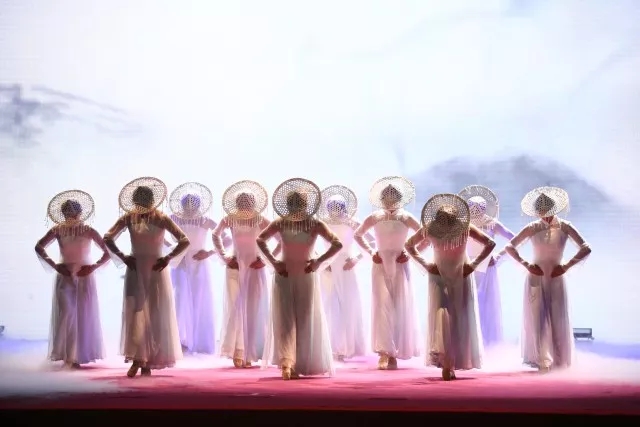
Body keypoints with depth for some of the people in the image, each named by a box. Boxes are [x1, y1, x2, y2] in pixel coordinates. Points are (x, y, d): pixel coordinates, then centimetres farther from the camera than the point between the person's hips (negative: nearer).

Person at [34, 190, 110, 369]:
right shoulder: (58, 230, -2)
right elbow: (39, 247, -7)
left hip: (85, 277, 0)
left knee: (85, 315, 0)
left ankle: (82, 353, 10)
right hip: (65, 276, 0)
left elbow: (109, 251, -6)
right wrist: (55, 266, -16)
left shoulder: (89, 231, -5)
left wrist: (94, 266, -17)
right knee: (66, 313, -9)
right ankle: (68, 354, -2)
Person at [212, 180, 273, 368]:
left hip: (255, 269, 0)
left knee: (253, 310, 1)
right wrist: (223, 256, 4)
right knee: (235, 309, -7)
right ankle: (237, 353, -3)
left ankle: (248, 354, 9)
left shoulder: (261, 220, -7)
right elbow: (216, 235, 14)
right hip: (235, 268, 0)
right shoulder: (230, 219, -4)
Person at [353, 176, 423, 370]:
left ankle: (394, 353, 11)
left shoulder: (406, 218, -3)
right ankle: (384, 352, -11)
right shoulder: (374, 218, -1)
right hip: (380, 267, 0)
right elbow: (357, 235, 14)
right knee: (382, 307, -9)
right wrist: (370, 251, 3)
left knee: (400, 308, 1)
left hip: (400, 268, 0)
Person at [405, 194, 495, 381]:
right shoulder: (429, 229, -19)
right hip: (439, 277, -1)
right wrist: (425, 264, -8)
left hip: (462, 277, 1)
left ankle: (457, 361, 15)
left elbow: (490, 244, -11)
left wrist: (474, 264, -12)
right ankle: (445, 362, -16)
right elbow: (409, 245, -3)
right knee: (441, 314, -16)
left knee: (462, 319, 1)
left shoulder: (465, 227, -20)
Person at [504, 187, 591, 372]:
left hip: (556, 279, 1)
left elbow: (586, 248, -8)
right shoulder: (532, 228, -4)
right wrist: (526, 265, -9)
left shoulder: (565, 227, -4)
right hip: (536, 278, 0)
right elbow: (509, 247, 0)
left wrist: (566, 266, -13)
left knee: (558, 319, 2)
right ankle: (542, 361, -1)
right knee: (538, 319, -3)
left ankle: (558, 359, 14)